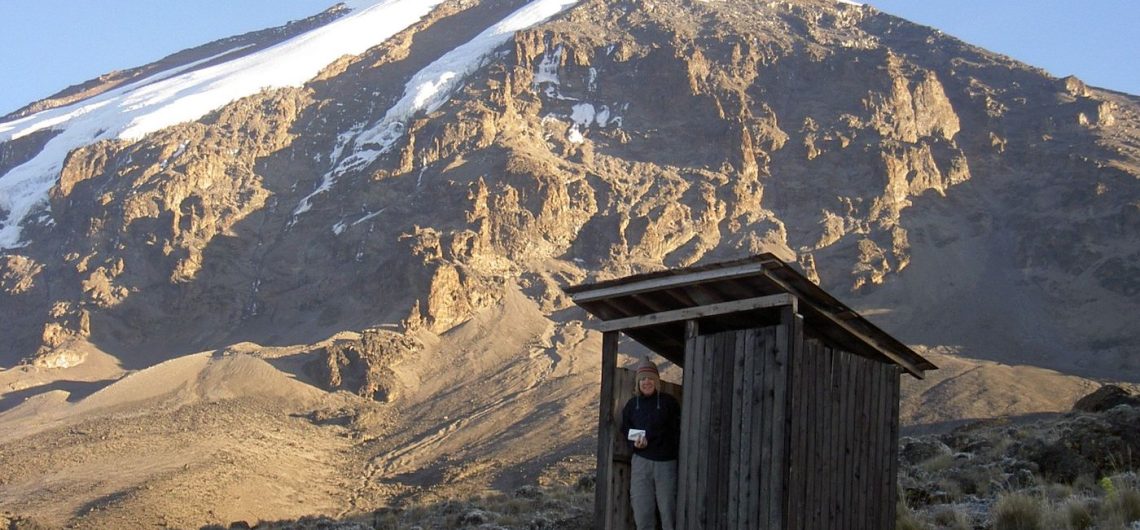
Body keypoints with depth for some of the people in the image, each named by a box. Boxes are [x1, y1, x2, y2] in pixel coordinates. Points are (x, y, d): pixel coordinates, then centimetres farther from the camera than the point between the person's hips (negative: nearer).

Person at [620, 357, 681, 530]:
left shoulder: (668, 402, 1)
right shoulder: (632, 404, 10)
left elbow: (678, 431, 0)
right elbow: (625, 430, 17)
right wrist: (634, 443, -4)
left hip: (666, 462, -3)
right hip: (641, 461, 3)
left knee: (668, 508, -3)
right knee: (642, 509, 0)